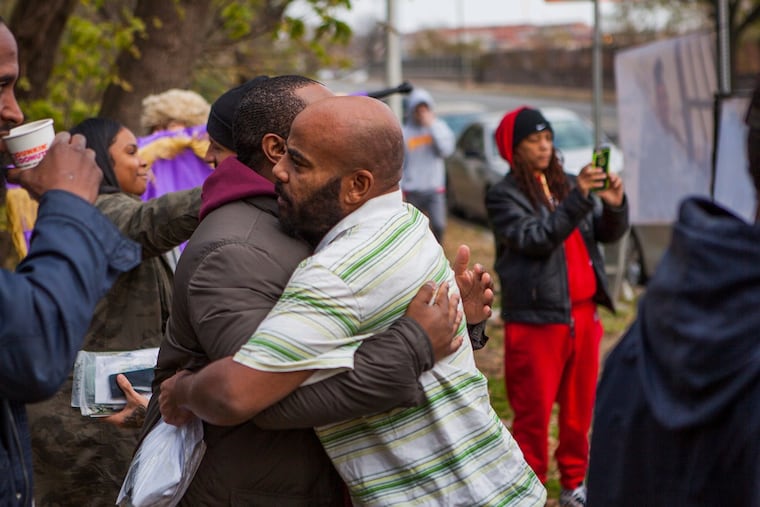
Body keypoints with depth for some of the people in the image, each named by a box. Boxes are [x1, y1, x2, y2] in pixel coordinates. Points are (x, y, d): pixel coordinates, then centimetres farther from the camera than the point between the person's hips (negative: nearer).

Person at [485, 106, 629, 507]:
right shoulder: (503, 196, -5)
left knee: (579, 406, 13)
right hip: (536, 319, -5)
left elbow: (608, 233, 8)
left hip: (582, 312, 5)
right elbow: (536, 239, -19)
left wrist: (614, 205, -13)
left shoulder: (567, 184, 10)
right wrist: (578, 197, -26)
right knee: (534, 413, 0)